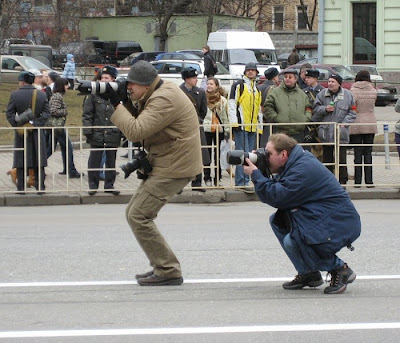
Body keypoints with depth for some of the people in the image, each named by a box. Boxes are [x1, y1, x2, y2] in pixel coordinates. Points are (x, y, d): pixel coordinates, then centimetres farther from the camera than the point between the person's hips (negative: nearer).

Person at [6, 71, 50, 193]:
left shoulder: (15, 95, -6)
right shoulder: (41, 95, -1)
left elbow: (9, 113, -8)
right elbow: (46, 113, -4)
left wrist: (18, 126, -7)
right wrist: (36, 124, -6)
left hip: (21, 133, -1)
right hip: (37, 133, 1)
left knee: (21, 161, 5)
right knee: (39, 162, 7)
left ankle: (21, 187, 5)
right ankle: (40, 187, 5)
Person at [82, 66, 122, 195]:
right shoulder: (94, 95, -1)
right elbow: (87, 114, 0)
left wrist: (122, 132, 3)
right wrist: (87, 131, -6)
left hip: (113, 135, 1)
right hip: (97, 134, -1)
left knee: (111, 161, 10)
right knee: (94, 161, 2)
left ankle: (109, 185, 20)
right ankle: (93, 186, 11)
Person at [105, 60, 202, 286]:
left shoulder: (164, 100, -22)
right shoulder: (154, 95, 13)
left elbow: (136, 131, -27)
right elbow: (138, 118, 15)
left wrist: (116, 105, -19)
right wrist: (126, 103, -1)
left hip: (174, 168, -11)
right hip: (167, 164, 11)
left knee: (138, 216, -13)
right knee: (134, 212, 15)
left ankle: (168, 271, -9)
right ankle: (161, 267, 19)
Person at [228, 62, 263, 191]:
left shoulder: (258, 89, 20)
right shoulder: (238, 85, 0)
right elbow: (232, 104, -6)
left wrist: (260, 125, 19)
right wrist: (234, 122, -14)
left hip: (253, 127, 7)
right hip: (241, 126, -7)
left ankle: (243, 181, 11)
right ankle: (242, 182, -13)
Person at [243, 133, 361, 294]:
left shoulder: (303, 169, -22)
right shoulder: (296, 163, 11)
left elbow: (278, 197, -23)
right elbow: (277, 190, 14)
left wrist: (255, 174, -15)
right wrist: (258, 174, 3)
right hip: (318, 219, 11)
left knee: (291, 241, -26)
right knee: (276, 221, 12)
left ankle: (340, 269, -7)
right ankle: (308, 273, 13)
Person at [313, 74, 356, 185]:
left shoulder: (347, 95, 1)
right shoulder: (322, 95, 7)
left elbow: (352, 113, 4)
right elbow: (315, 110, 9)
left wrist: (344, 123, -8)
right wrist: (325, 109, -9)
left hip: (341, 134, -2)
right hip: (326, 132, 2)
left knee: (341, 158, -5)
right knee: (327, 158, 8)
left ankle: (342, 181, 2)